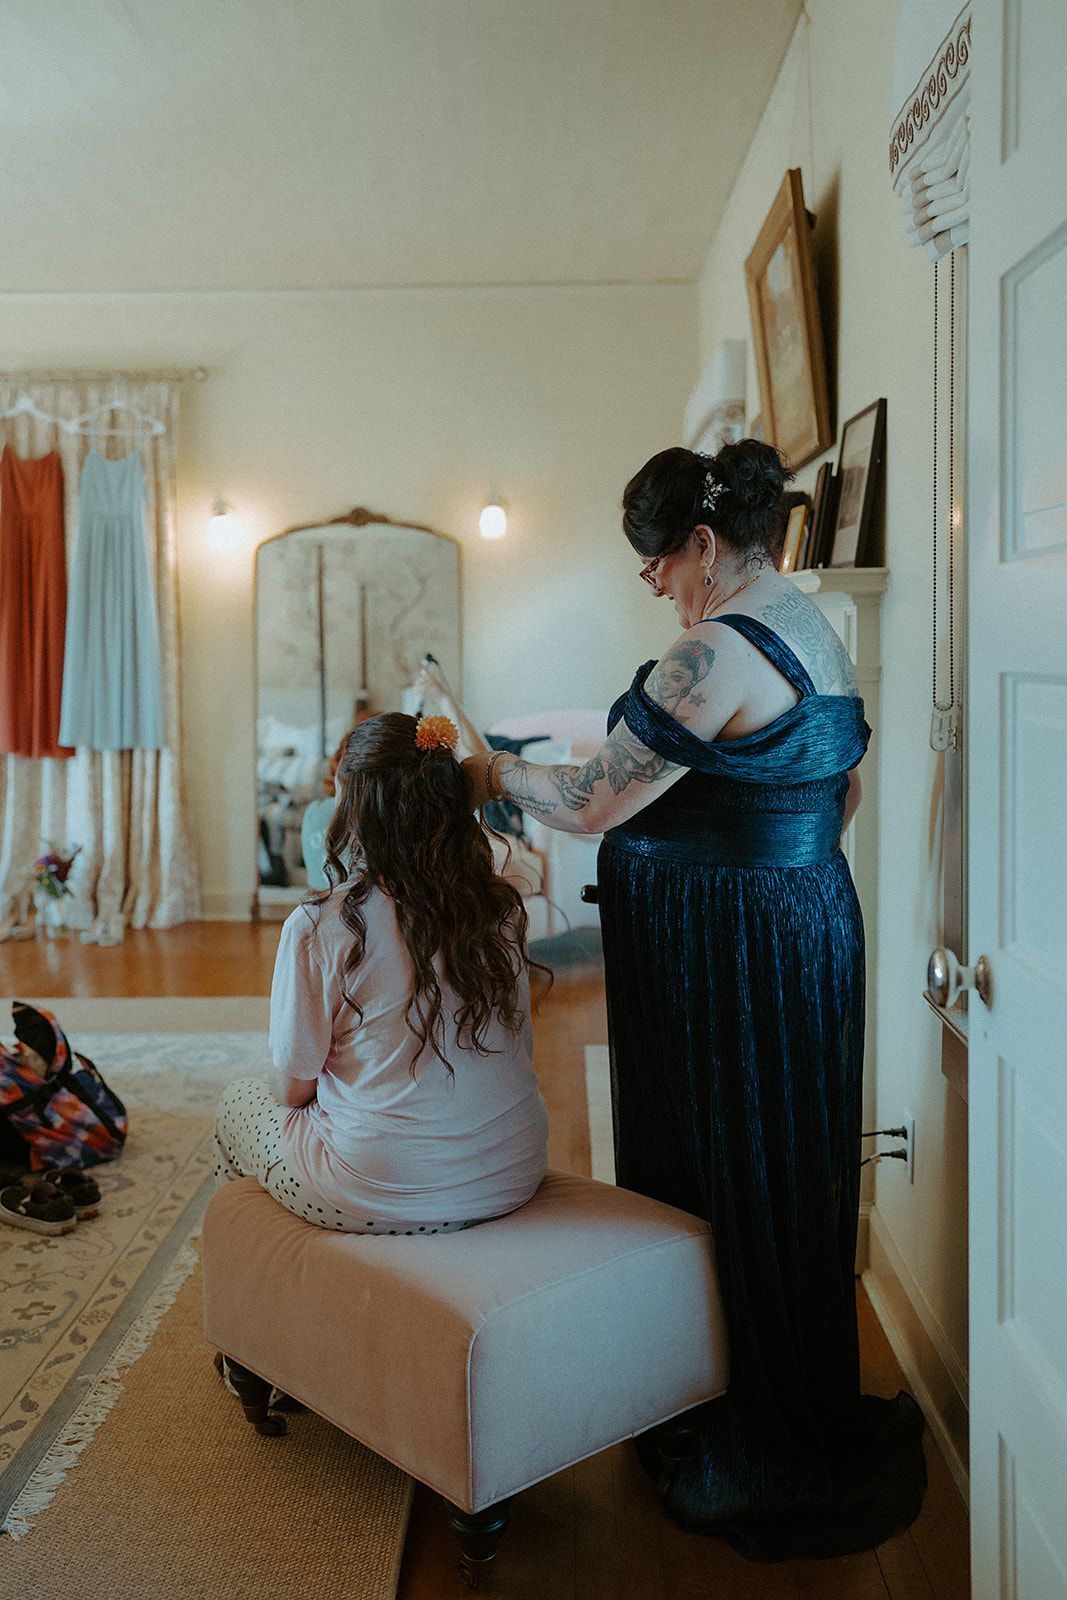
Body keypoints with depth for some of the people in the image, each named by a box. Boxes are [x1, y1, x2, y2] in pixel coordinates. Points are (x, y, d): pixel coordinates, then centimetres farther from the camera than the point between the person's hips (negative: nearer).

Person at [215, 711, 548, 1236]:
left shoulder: (319, 926, -18)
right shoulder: (502, 909, -4)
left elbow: (293, 1088, -9)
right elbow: (520, 1049, 7)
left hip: (383, 1197, -5)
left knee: (239, 1099, 25)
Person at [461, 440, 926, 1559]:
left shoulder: (719, 653, -21)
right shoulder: (819, 638, 10)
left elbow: (596, 803, -17)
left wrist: (491, 776, -1)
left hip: (720, 958, -10)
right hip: (809, 927, 10)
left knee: (730, 1186, 4)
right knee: (789, 1183, 19)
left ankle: (763, 1467, 22)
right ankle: (816, 1427, 37)